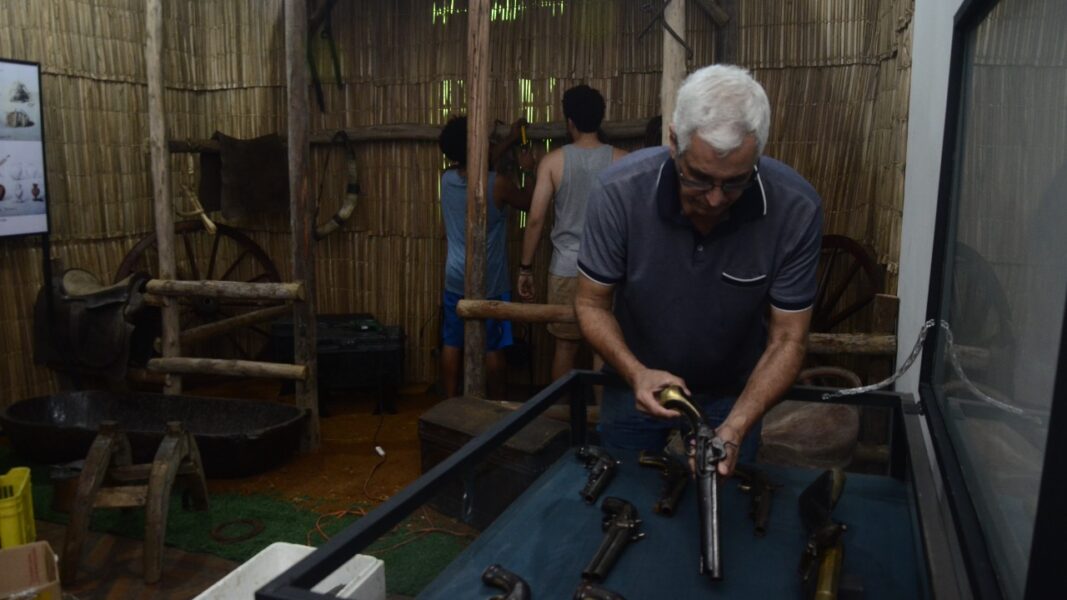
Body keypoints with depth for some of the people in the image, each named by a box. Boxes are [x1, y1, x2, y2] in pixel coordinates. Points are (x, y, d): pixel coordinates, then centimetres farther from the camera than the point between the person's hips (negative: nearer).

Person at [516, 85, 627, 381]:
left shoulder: (553, 160, -4)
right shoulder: (622, 160, -2)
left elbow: (535, 219, -6)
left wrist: (525, 268, 1)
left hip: (567, 269, 0)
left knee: (566, 346, 11)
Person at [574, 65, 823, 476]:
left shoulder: (796, 209, -25)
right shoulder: (619, 192, -27)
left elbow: (787, 339, -19)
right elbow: (591, 303, -15)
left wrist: (736, 428, -33)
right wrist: (636, 374, -32)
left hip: (735, 392, 1)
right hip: (635, 382, 0)